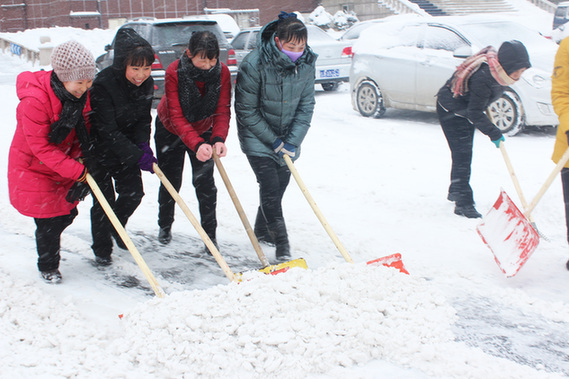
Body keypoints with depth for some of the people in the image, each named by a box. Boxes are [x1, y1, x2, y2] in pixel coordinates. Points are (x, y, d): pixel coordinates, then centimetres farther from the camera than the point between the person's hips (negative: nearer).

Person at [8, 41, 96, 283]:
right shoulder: (34, 101, -31)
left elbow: (84, 133, 3)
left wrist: (84, 161, -9)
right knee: (49, 221, -1)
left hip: (65, 166, 6)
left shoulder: (81, 94, -10)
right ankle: (48, 267, 27)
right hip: (33, 168, -6)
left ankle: (50, 247, 49)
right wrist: (78, 171, -28)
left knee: (67, 213, 15)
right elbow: (40, 147, -28)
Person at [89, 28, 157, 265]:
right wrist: (137, 156, -32)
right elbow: (107, 130, -29)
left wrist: (143, 145, -19)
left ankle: (116, 227, 36)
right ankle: (102, 250, 19)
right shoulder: (103, 85, -28)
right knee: (104, 200, -1)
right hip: (99, 149, -6)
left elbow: (143, 119, 1)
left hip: (127, 148, 6)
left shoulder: (147, 84, -8)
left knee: (133, 192, 5)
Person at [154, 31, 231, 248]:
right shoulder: (174, 72, -31)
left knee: (205, 182, -5)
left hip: (204, 131, 2)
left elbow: (223, 111, -22)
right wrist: (196, 144, -48)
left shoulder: (222, 72, -23)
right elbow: (176, 116, -33)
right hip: (170, 131, -1)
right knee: (171, 180, 8)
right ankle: (165, 226, 32)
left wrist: (219, 139, -42)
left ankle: (210, 234, 6)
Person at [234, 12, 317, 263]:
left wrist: (293, 141, -12)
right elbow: (246, 111, -17)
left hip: (286, 139, 6)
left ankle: (262, 230, 35)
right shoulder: (254, 65, -24)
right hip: (257, 138, -5)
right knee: (270, 187, -12)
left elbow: (305, 106, -3)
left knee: (281, 184, 12)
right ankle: (282, 248, -8)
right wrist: (273, 140, -17)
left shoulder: (306, 64, -9)